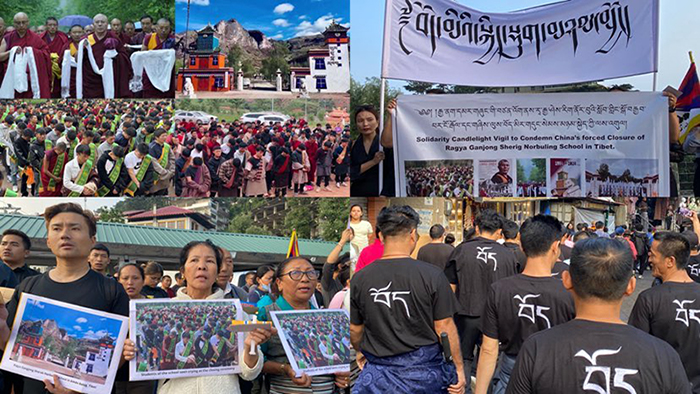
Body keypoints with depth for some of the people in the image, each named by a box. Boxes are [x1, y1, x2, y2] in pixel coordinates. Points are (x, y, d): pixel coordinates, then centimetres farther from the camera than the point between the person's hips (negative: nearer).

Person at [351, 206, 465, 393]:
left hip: (379, 373, 1)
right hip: (424, 370, -1)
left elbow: (354, 330, 7)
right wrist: (458, 368, 5)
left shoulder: (359, 279, -4)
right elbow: (444, 327, -7)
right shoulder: (431, 275, -11)